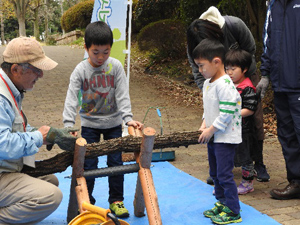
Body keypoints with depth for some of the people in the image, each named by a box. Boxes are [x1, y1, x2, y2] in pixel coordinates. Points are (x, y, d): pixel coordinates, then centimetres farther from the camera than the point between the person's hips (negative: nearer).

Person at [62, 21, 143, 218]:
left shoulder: (116, 66, -8)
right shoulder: (81, 70, -11)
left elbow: (122, 95, -9)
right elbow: (71, 98, -15)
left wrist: (128, 118, -21)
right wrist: (69, 124, -27)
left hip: (113, 122, 1)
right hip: (90, 124, -1)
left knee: (116, 162, 5)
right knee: (89, 164, 2)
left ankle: (116, 201, 19)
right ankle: (86, 201, 18)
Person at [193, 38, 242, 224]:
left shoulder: (224, 85, -22)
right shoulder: (208, 83, 9)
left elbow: (227, 113, -24)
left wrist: (211, 130, -18)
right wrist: (204, 125, 5)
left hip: (226, 138, -10)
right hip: (212, 137, 10)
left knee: (224, 174, -5)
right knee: (215, 173, 18)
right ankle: (222, 203, 33)